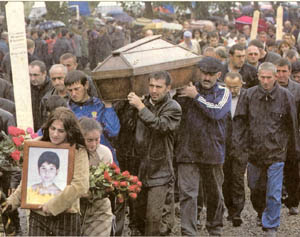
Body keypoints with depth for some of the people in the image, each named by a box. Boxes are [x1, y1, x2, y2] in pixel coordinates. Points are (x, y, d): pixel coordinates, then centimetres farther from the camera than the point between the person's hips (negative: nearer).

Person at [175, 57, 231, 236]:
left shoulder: (223, 93, 5)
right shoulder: (187, 90, 7)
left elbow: (217, 112, -14)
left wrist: (196, 96, -10)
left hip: (213, 152, 1)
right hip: (188, 151, 0)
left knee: (215, 194, 13)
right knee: (188, 193, -10)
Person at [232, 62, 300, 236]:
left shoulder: (286, 96, -4)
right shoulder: (249, 95, -2)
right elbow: (240, 121, 1)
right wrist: (238, 144, -8)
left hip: (276, 152, -2)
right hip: (254, 151, 2)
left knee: (274, 194, -4)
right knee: (255, 189, 17)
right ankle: (261, 213, 45)